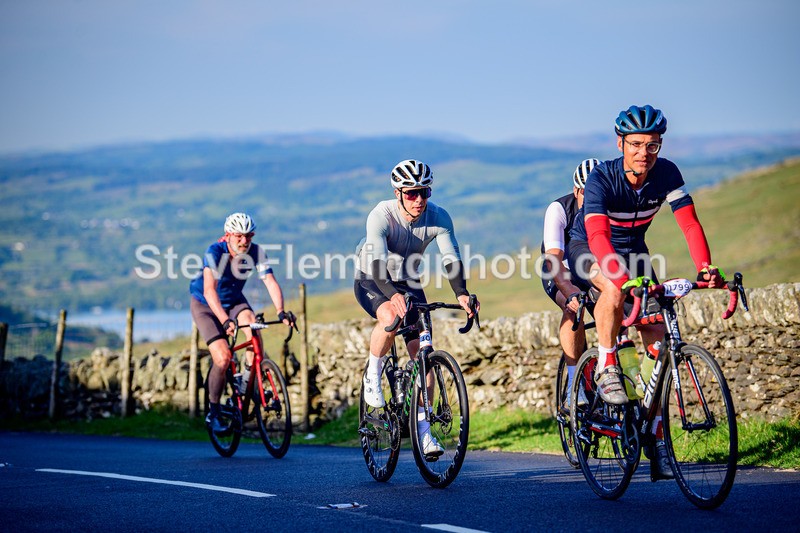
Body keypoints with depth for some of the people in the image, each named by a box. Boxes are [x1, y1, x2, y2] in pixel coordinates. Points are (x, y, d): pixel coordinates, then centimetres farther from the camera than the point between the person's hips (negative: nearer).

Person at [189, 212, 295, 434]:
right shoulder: (214, 252, -30)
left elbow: (271, 282, -27)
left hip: (234, 300, 3)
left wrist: (281, 311, -45)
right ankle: (213, 413, 1)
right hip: (205, 305, -3)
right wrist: (226, 320, -55)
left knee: (251, 322, -30)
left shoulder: (256, 252, -19)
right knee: (223, 357, -18)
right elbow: (209, 291, -41)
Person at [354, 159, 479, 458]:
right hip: (371, 280, -4)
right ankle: (372, 376, -10)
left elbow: (451, 259, -28)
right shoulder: (381, 216, -29)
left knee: (422, 352, -8)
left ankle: (423, 430, -1)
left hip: (407, 283, 4)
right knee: (390, 318, -37)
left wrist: (461, 294, -47)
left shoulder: (438, 217, -19)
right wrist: (392, 294, -60)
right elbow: (377, 262, -42)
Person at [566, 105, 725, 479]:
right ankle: (606, 368, -17)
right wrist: (623, 277, -58)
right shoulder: (602, 178, -30)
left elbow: (689, 222, -24)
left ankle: (656, 438, -4)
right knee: (616, 288, -40)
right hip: (588, 250, -4)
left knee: (657, 336, -9)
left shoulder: (666, 174, -18)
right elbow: (597, 234, -42)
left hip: (633, 249, 4)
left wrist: (705, 267, -42)